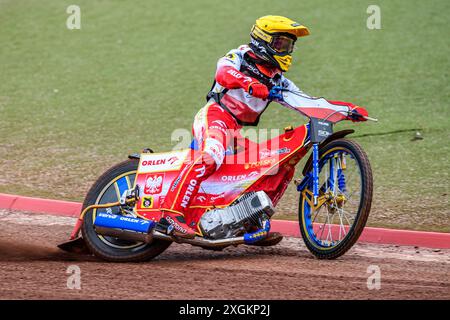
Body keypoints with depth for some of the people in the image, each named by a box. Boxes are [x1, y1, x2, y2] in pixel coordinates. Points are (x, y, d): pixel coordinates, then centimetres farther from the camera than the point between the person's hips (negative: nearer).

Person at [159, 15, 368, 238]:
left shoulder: (277, 80, 21)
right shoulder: (241, 56, 3)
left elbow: (309, 102, 18)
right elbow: (223, 72, -20)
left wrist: (349, 108, 6)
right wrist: (250, 84, -41)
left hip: (237, 131, 8)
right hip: (216, 115, -8)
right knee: (210, 158, -35)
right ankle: (173, 211, -41)